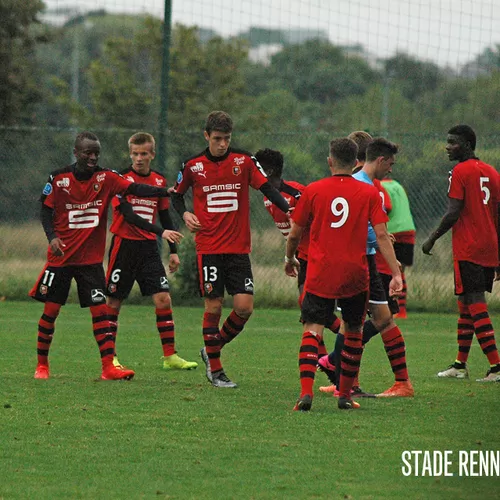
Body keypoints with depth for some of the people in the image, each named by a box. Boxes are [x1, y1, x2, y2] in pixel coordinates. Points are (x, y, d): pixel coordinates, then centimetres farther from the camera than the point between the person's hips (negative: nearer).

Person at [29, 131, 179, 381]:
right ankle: (41, 365, 16)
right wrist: (52, 237, -16)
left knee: (100, 309, -5)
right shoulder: (58, 178, -5)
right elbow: (45, 210, 1)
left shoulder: (106, 177, -3)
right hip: (61, 256, -1)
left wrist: (166, 191, -30)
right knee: (51, 310, 2)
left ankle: (108, 366, -7)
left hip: (91, 259, 1)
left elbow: (134, 188, -15)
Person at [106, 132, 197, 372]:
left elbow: (165, 217, 18)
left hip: (149, 247, 4)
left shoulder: (160, 181, 9)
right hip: (124, 244, -4)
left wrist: (173, 251, 15)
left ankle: (170, 356, -4)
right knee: (114, 301, 2)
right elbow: (128, 214, -19)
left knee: (163, 299, -6)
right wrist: (161, 232, -28)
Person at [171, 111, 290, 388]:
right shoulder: (193, 165, 2)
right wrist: (185, 214, -5)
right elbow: (177, 195, 15)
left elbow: (268, 189, -3)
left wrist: (290, 210, -19)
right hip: (208, 247, -1)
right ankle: (215, 370, 9)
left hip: (239, 248, 1)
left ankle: (213, 350, 18)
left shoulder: (244, 161, 1)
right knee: (213, 307, -3)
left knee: (244, 306, -7)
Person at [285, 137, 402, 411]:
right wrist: (396, 273, -5)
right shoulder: (369, 193, 0)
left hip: (320, 275, -1)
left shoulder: (313, 191, 0)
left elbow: (294, 235, 7)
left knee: (312, 330, -4)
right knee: (353, 332, 16)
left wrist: (290, 260, 26)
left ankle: (306, 391, -23)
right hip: (355, 275, 1)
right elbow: (381, 236, -5)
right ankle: (345, 395, 22)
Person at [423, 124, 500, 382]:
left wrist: (432, 239, -4)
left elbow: (453, 213, -16)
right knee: (466, 306, 17)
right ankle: (460, 365, 22)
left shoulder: (460, 172, -9)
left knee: (475, 305, -9)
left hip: (467, 251, -8)